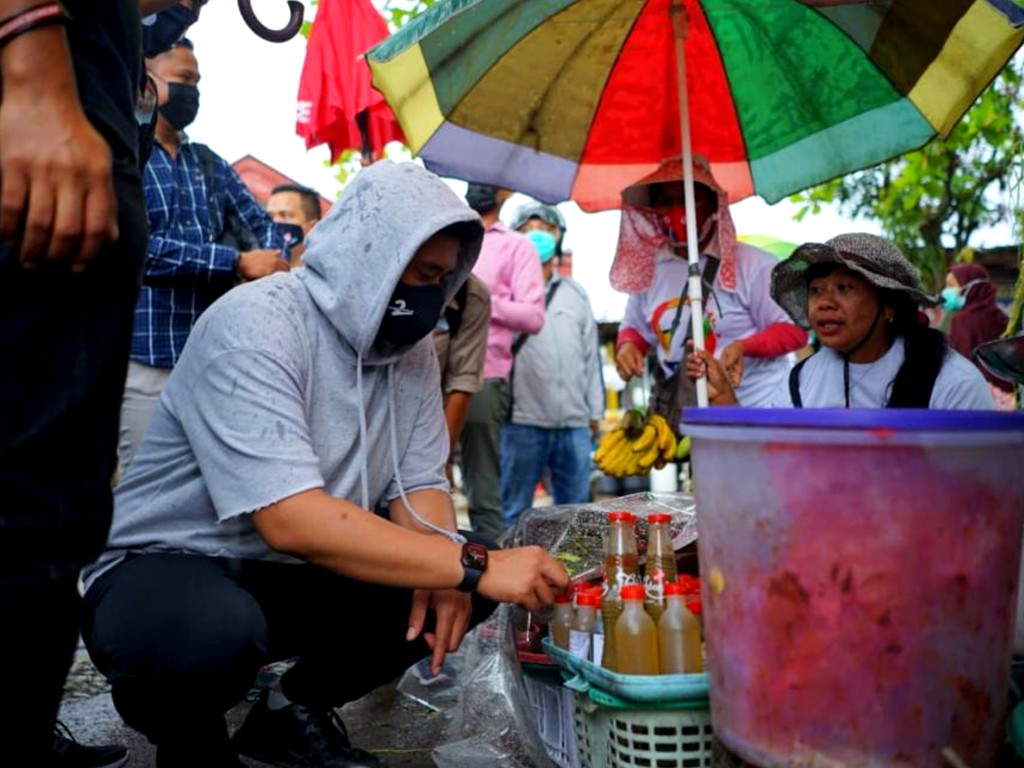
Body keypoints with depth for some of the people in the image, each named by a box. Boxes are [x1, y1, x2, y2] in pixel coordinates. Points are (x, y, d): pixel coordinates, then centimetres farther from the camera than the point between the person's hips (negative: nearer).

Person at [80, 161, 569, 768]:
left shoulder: (412, 347, -2)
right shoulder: (254, 326, -25)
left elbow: (419, 484, -2)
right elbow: (291, 520, -35)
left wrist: (447, 565, -24)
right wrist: (472, 567, -36)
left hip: (295, 573, 7)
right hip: (167, 563, -6)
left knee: (462, 587, -10)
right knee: (217, 630, -39)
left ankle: (296, 711, 11)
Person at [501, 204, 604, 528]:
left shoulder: (575, 292, 19)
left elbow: (590, 353, 18)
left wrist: (595, 410, 15)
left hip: (575, 423, 4)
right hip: (522, 421, -4)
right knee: (514, 512, 4)